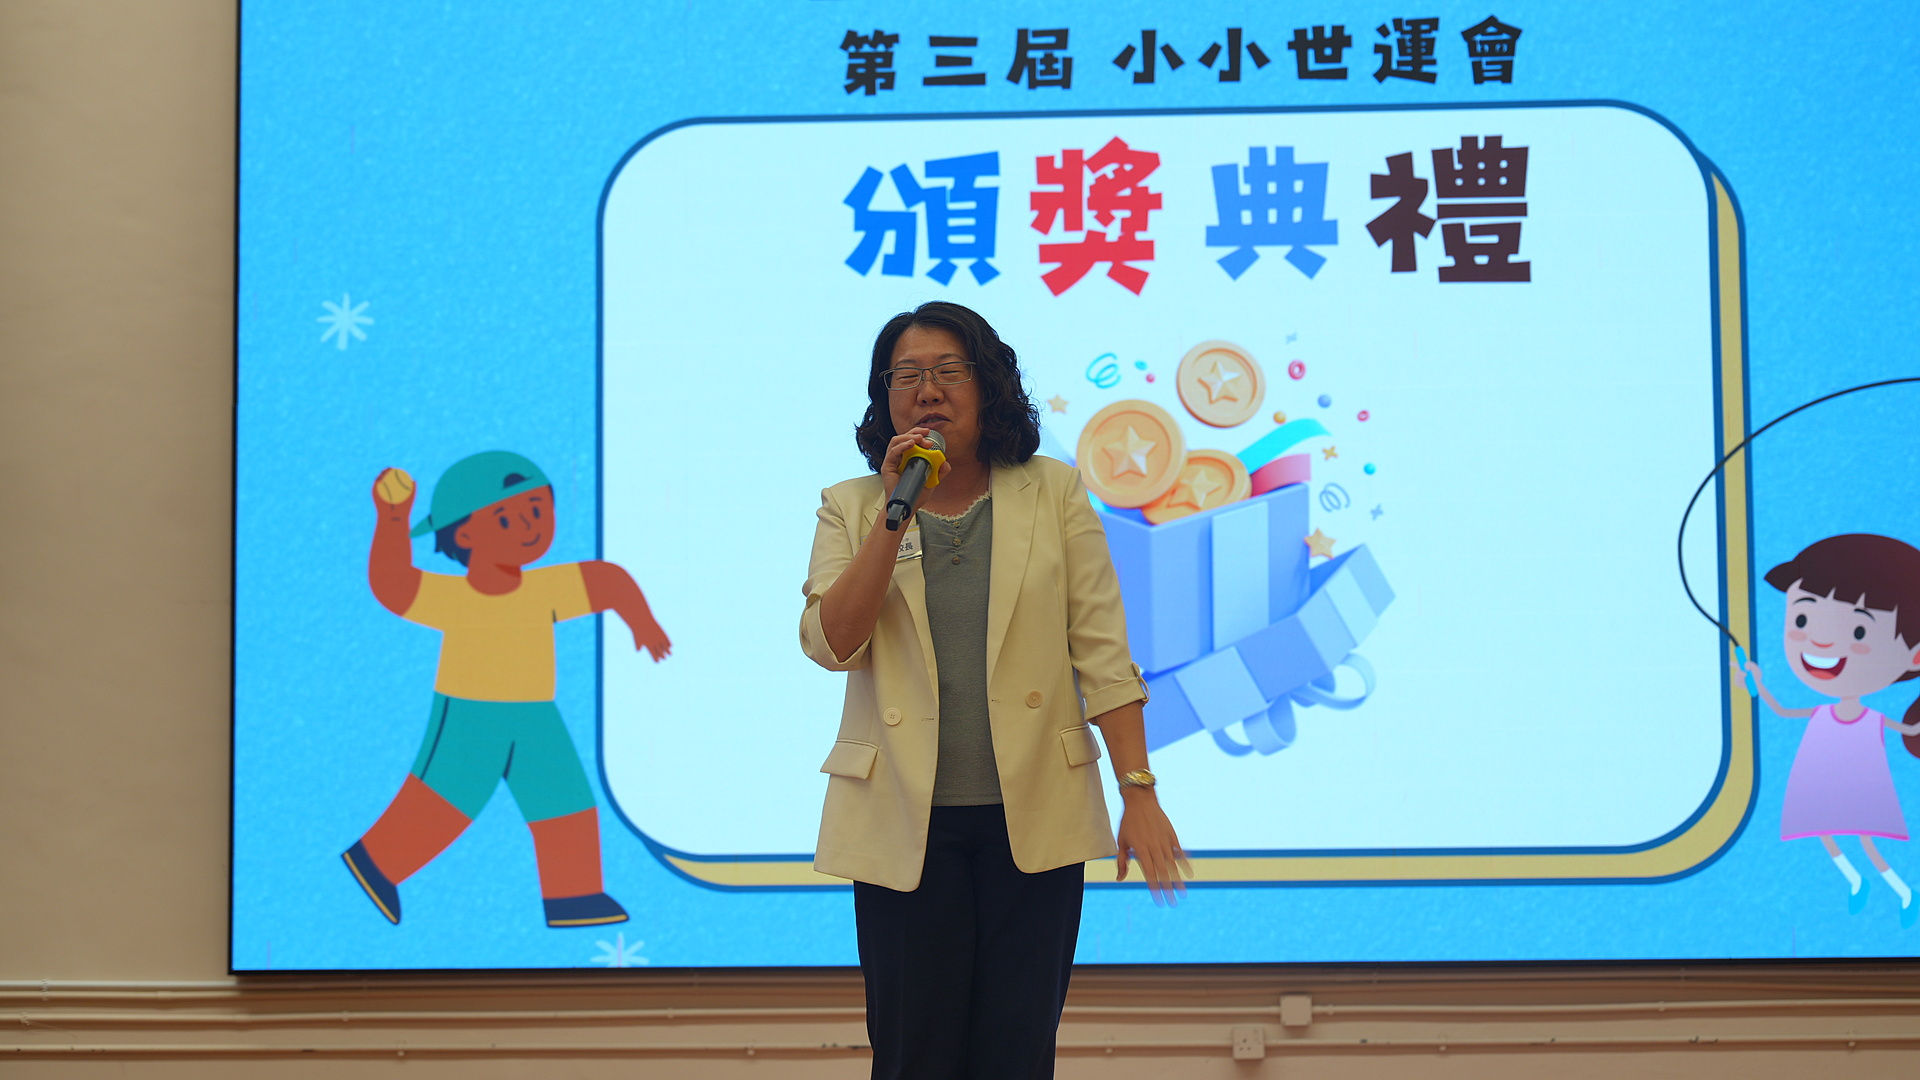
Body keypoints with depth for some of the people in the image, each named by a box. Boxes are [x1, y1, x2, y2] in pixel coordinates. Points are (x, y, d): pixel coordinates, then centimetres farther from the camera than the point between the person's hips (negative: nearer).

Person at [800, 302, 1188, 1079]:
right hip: (906, 823, 0)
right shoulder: (852, 509, 7)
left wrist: (1139, 791, -6)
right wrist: (895, 517, -14)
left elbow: (1103, 653, 1)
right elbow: (830, 644, -8)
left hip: (1034, 819, 0)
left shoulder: (1051, 493, 5)